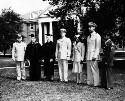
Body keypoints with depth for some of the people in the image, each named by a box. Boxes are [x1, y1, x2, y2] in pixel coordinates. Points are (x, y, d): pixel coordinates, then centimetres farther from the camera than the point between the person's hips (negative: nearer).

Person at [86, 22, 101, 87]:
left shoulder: (97, 36, -2)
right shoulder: (88, 37, 19)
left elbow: (98, 47, -9)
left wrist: (95, 55, -17)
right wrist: (86, 56, 10)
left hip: (94, 55, -7)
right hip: (88, 56, 7)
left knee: (95, 70, -7)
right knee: (89, 70, 6)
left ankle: (96, 83, -3)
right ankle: (89, 83, 10)